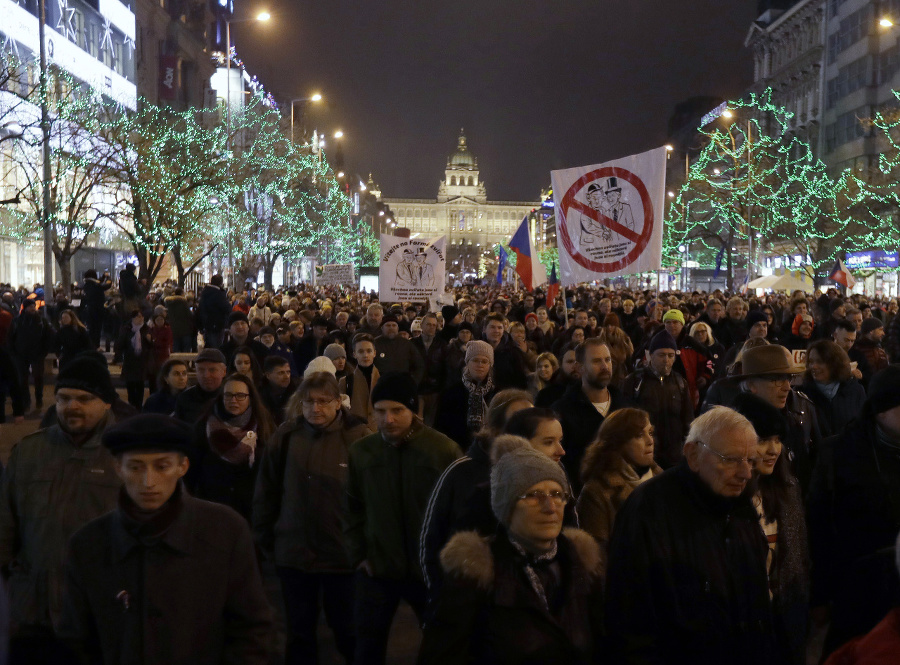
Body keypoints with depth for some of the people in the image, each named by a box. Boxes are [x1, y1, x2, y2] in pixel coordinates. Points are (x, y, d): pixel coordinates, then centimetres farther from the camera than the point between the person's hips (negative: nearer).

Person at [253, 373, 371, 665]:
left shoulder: (358, 438, -13)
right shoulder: (286, 437, -4)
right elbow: (266, 493, 3)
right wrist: (265, 539, 5)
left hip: (342, 553, -2)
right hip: (294, 552, 2)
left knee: (346, 629, 16)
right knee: (299, 630, 18)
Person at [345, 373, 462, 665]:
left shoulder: (445, 450, -12)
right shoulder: (360, 451, -4)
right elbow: (352, 508, 7)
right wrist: (358, 554, 2)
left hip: (432, 569, -2)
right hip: (376, 570, 2)